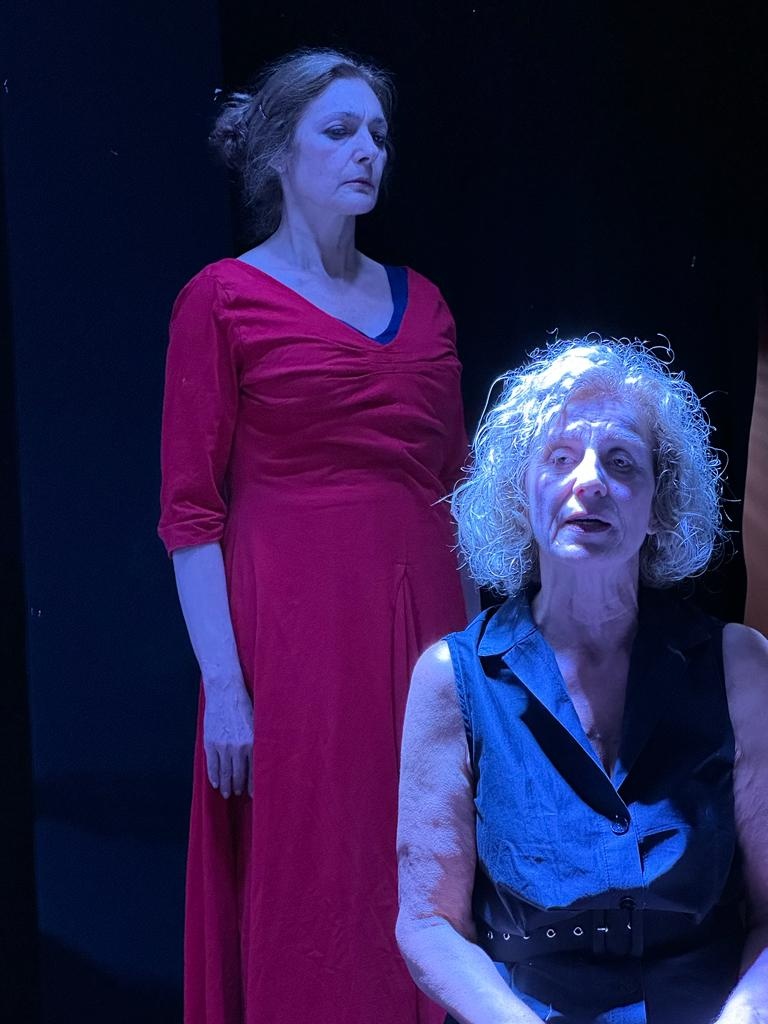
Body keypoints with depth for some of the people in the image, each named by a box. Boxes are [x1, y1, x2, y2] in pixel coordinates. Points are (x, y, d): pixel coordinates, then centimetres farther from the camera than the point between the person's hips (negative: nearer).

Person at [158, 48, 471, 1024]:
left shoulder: (421, 302, 12)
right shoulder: (221, 300, -2)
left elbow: (453, 486, 14)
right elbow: (190, 511, -6)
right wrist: (222, 685, -14)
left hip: (421, 628, 5)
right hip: (291, 632, -4)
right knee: (303, 902, 0)